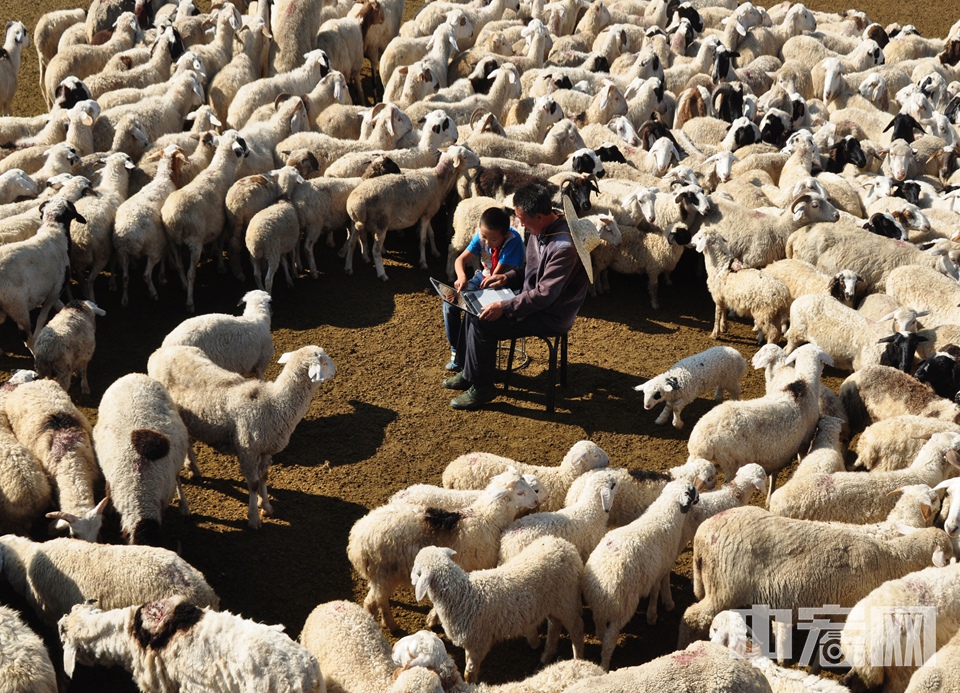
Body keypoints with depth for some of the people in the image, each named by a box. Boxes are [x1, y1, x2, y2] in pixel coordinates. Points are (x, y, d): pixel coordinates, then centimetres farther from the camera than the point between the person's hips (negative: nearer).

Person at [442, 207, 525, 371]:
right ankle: (456, 351, 4)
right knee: (449, 304, -12)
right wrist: (461, 277, -32)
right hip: (483, 278, 6)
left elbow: (497, 274, -24)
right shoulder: (481, 236, -11)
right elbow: (461, 259, -13)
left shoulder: (513, 240, -26)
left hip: (506, 285, -6)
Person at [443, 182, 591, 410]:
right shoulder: (541, 229, -1)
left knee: (483, 323, -17)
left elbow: (545, 295, -28)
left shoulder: (565, 247, -31)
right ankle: (468, 373, 21)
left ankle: (481, 388, 0)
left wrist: (504, 307, -25)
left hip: (551, 315, -10)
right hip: (532, 296, 10)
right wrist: (506, 277, 3)